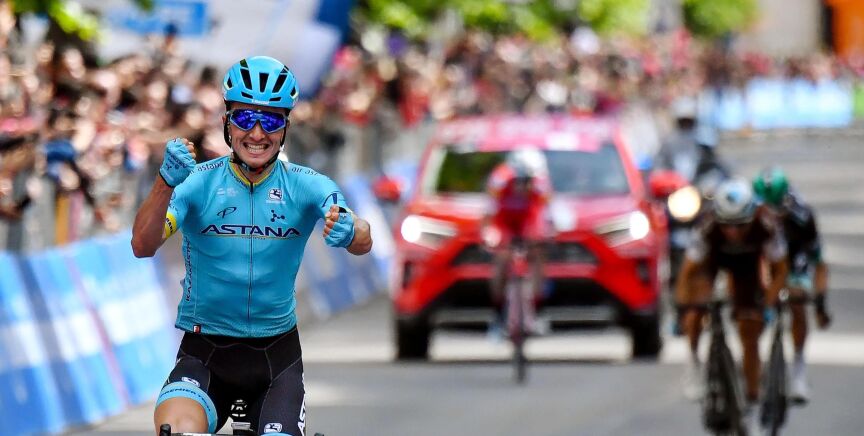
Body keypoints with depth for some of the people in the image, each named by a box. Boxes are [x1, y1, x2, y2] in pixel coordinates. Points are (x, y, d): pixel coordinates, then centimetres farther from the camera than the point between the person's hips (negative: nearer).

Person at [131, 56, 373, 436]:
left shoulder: (306, 186, -2)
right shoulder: (197, 182, -5)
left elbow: (363, 243, -17)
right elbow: (143, 245, -19)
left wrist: (348, 231, -42)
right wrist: (166, 182, -38)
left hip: (276, 357, 2)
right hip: (204, 354, -2)